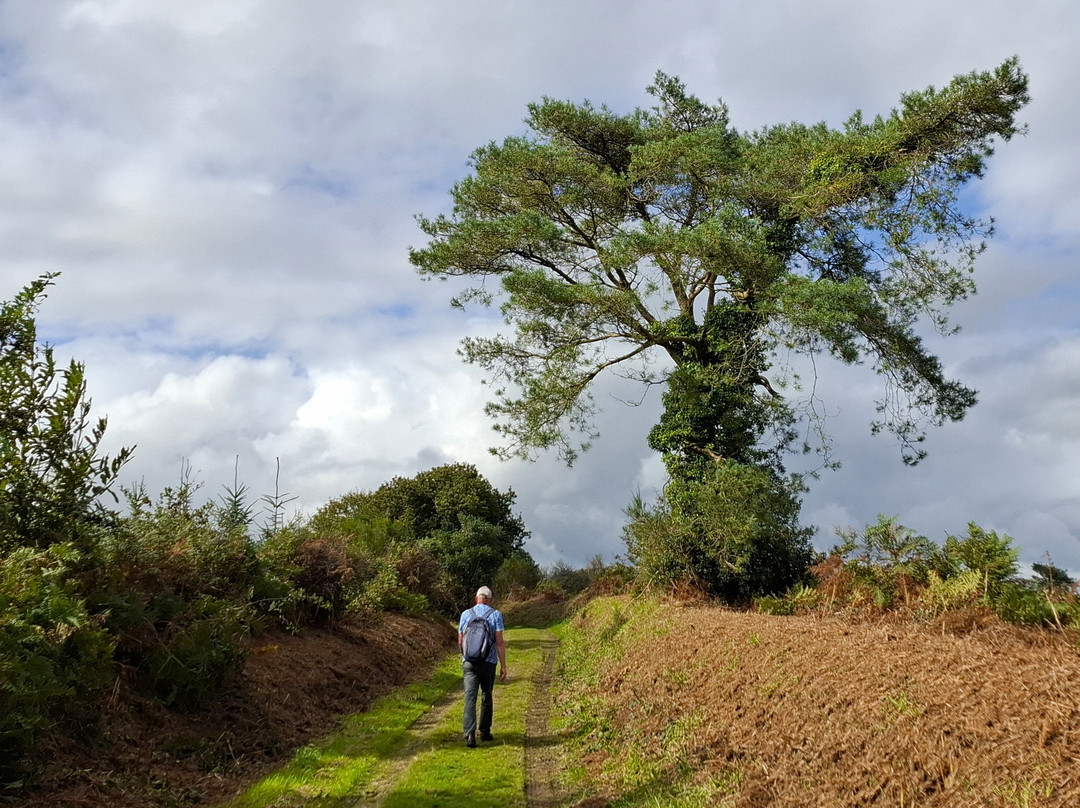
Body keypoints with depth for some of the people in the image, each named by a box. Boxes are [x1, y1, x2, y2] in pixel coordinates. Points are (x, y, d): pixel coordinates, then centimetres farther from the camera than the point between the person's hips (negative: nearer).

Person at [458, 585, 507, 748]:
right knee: (486, 696, 17)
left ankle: (470, 734, -19)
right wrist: (503, 665, -3)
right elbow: (499, 642, -7)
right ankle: (485, 731, 25)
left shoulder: (466, 614, 5)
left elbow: (460, 641, 11)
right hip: (488, 662, 0)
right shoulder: (495, 614, -2)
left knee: (470, 697, -5)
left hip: (469, 662, 0)